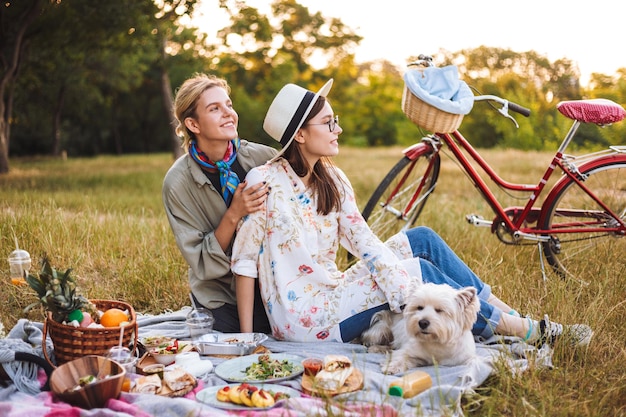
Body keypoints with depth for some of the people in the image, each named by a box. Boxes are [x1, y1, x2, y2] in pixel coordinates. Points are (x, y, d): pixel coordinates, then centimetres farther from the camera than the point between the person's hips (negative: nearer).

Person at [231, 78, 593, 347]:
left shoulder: (332, 180, 4)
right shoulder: (265, 183, -16)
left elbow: (365, 242, -6)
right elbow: (245, 262, -15)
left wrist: (412, 296, -19)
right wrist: (246, 337, -16)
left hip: (331, 293, 7)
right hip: (303, 319, -7)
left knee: (421, 239, -5)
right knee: (420, 270, -17)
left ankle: (507, 313, -2)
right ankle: (531, 332, -4)